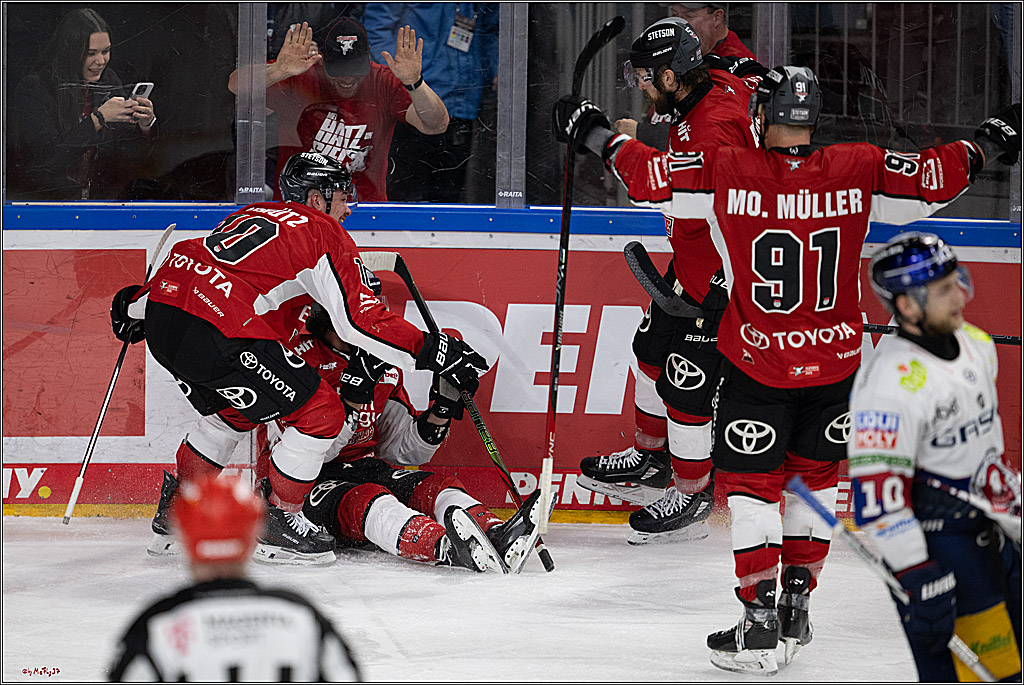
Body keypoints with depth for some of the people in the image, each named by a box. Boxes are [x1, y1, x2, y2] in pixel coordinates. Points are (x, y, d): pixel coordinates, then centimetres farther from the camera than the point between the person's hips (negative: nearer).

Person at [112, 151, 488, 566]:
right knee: (322, 415, 1)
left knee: (232, 413, 33)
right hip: (216, 335, -9)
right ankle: (275, 524, 9)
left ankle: (176, 514, 40)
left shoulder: (253, 214, 27)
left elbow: (189, 257, 33)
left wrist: (135, 306, 47)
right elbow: (360, 322, -5)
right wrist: (434, 351, -3)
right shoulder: (322, 232, 4)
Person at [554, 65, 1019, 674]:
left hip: (756, 365, -2)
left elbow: (647, 177, -6)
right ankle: (797, 608, 23)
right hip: (835, 365, 2)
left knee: (752, 482, 7)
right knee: (815, 476, 20)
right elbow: (935, 179, 1)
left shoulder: (725, 172, -12)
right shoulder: (858, 171, -7)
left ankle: (759, 625, 1)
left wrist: (598, 134, 11)